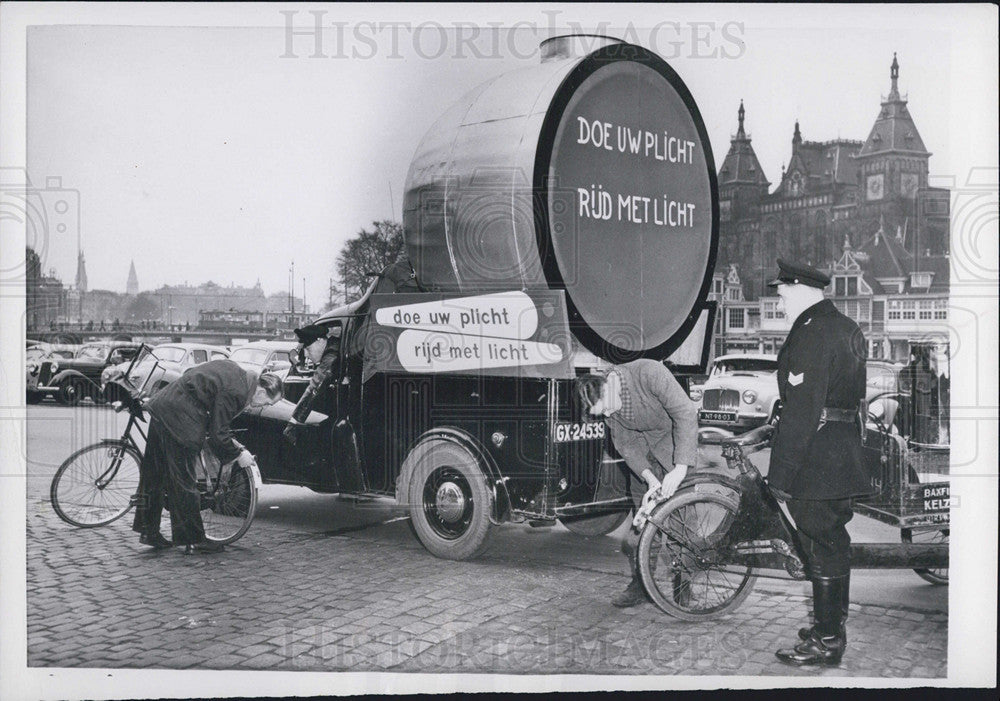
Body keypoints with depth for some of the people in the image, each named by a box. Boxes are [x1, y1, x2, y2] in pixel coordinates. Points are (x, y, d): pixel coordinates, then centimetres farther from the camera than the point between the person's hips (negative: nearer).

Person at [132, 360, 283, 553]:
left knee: (153, 474, 16)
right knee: (183, 481, -2)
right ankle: (194, 538, 7)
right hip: (177, 418, -10)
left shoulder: (235, 373, 10)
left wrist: (232, 442, 17)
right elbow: (217, 434, -15)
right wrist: (238, 454, -1)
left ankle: (149, 531, 26)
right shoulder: (236, 392, -18)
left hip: (161, 407, 10)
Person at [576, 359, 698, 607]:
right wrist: (649, 477, -26)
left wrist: (679, 468, -39)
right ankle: (640, 583, 15)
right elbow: (625, 444, -9)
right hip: (644, 449, 5)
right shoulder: (604, 402, -12)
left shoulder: (649, 372, -31)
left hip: (677, 440, -5)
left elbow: (686, 414, -34)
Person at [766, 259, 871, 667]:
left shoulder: (810, 332, -18)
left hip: (816, 460, -10)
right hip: (845, 453, 10)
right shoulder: (846, 328, 14)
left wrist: (780, 475, -20)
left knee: (822, 546, -2)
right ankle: (835, 625, 30)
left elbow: (801, 412, -23)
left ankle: (826, 641, 6)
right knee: (835, 539, 18)